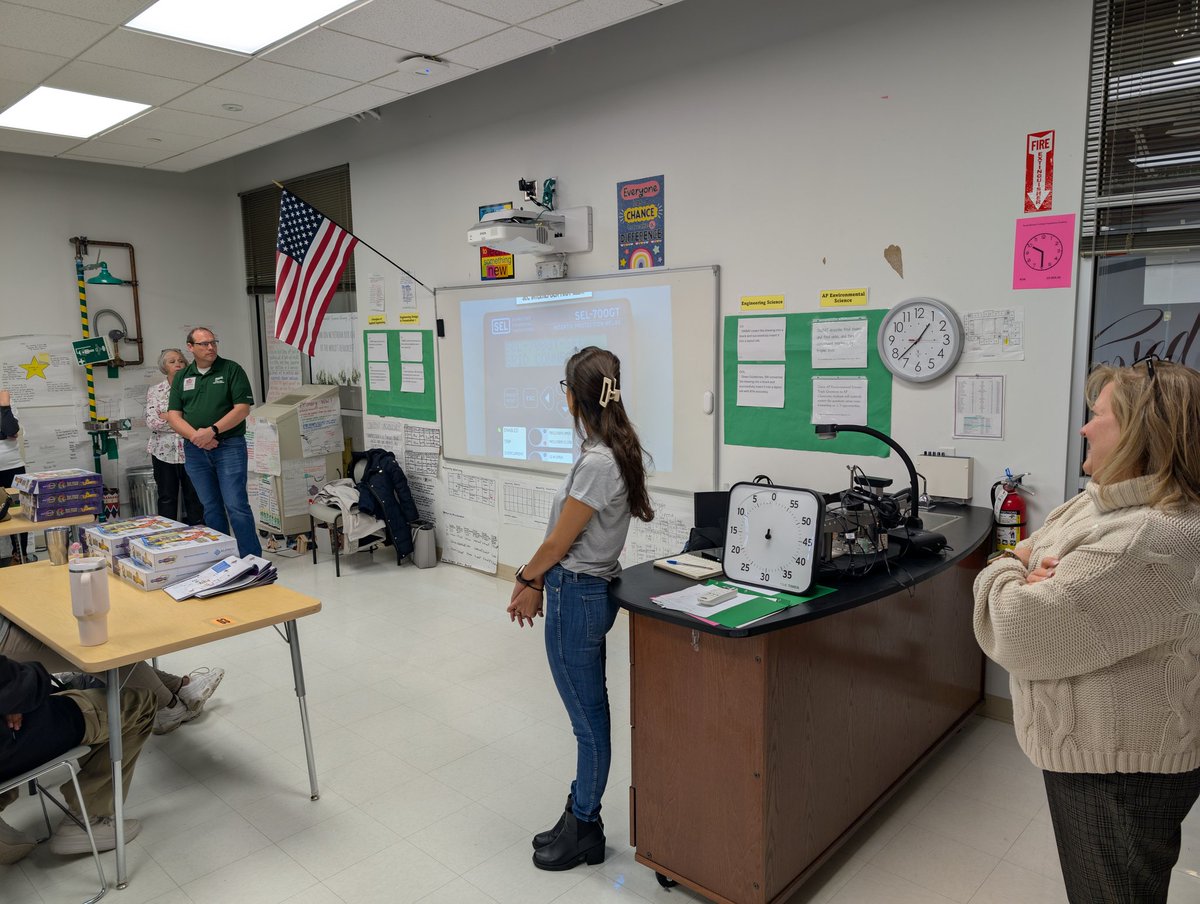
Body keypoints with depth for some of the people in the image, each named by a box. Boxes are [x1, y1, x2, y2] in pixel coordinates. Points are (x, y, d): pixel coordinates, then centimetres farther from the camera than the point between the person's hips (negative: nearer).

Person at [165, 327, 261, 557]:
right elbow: (173, 415, 7)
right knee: (211, 508, 10)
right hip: (195, 450, 4)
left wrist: (212, 431, -17)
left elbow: (242, 408, -8)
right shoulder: (182, 377, 12)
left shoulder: (231, 369, 0)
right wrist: (195, 435, -12)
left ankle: (252, 558, -3)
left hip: (229, 446, -4)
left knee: (236, 505, -9)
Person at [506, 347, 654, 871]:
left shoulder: (597, 462, -24)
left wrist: (528, 577, 2)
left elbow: (559, 542, -15)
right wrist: (537, 580, 11)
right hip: (586, 590, 10)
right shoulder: (613, 451, 5)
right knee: (589, 714, 19)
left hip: (577, 596, -10)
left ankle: (585, 833, 25)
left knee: (589, 719, 7)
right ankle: (580, 817, 35)